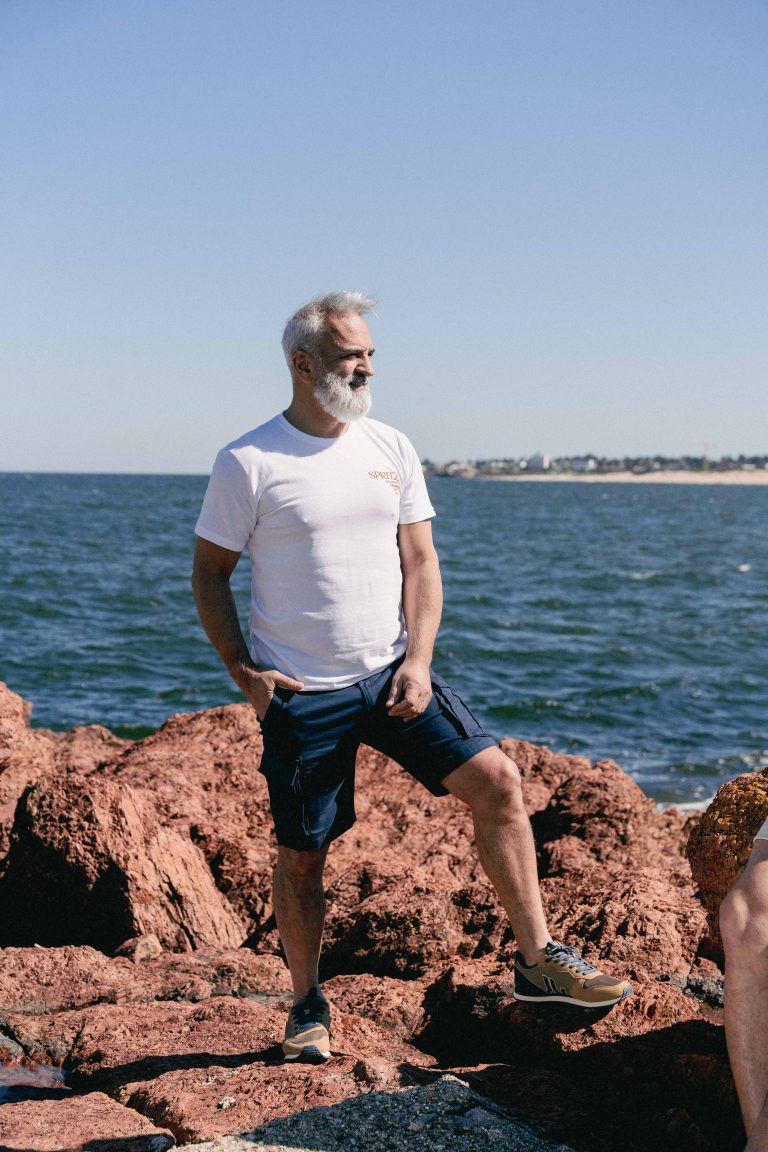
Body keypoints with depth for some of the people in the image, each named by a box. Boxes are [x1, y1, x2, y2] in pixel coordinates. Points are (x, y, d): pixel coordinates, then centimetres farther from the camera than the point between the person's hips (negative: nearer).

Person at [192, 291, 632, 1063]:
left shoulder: (390, 450, 6)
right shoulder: (247, 463, -6)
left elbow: (420, 563, 7)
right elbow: (210, 575, 1)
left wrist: (418, 661, -7)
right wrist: (242, 672, -9)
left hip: (392, 674, 3)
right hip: (302, 694, -3)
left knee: (495, 780, -10)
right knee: (301, 855, 5)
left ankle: (537, 960, 2)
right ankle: (308, 1006, 26)